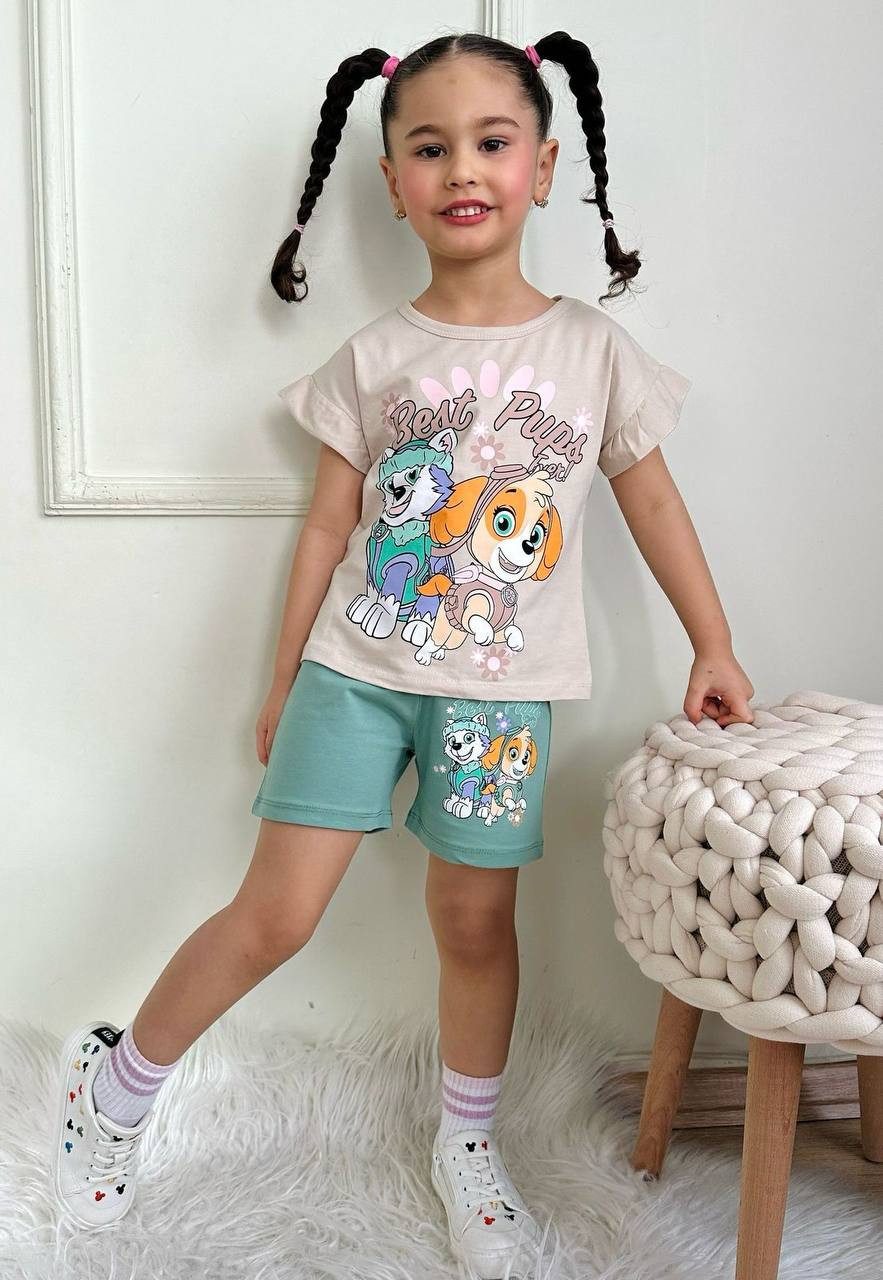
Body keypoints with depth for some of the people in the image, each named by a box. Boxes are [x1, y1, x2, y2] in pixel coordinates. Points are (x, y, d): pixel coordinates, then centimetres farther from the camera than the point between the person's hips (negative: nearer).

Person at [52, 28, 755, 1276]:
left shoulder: (594, 347, 1)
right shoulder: (374, 356, 0)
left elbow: (651, 498, 8)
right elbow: (329, 524, 3)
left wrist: (713, 647, 7)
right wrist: (282, 679, 7)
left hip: (500, 688, 1)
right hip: (355, 668, 0)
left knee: (475, 918, 9)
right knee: (274, 913, -1)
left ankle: (468, 1141, 33)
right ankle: (120, 1080, 23)